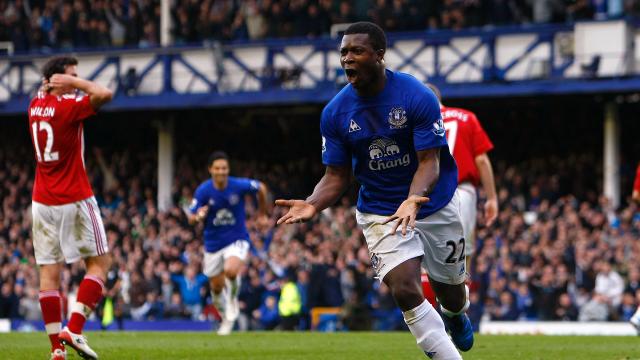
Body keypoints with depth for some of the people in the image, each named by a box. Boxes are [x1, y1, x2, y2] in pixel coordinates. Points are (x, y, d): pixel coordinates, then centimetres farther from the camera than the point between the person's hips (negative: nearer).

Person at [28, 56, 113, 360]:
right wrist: (74, 83, -14)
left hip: (42, 201, 6)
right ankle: (73, 329, -10)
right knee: (100, 263, 5)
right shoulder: (68, 106, -14)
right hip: (74, 199, -6)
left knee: (49, 272, 3)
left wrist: (48, 84, 11)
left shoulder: (35, 105, 7)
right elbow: (104, 94, -27)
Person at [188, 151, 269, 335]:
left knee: (231, 271, -31)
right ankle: (226, 318, 38)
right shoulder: (203, 191, -14)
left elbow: (261, 188, 4)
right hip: (213, 243, 2)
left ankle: (233, 300, 1)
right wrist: (199, 216, -33)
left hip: (237, 240, -2)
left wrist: (262, 213, 14)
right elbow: (191, 218, -9)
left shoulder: (239, 185, -16)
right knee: (216, 287, 9)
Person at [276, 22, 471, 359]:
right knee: (404, 290, -20)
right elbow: (336, 176, -4)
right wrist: (312, 204, -25)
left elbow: (429, 162, -23)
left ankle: (456, 317, 55)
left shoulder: (418, 97, -20)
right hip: (379, 213, 1)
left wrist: (413, 200, -43)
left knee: (450, 290, 16)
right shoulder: (335, 112, -10)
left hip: (435, 204, -1)